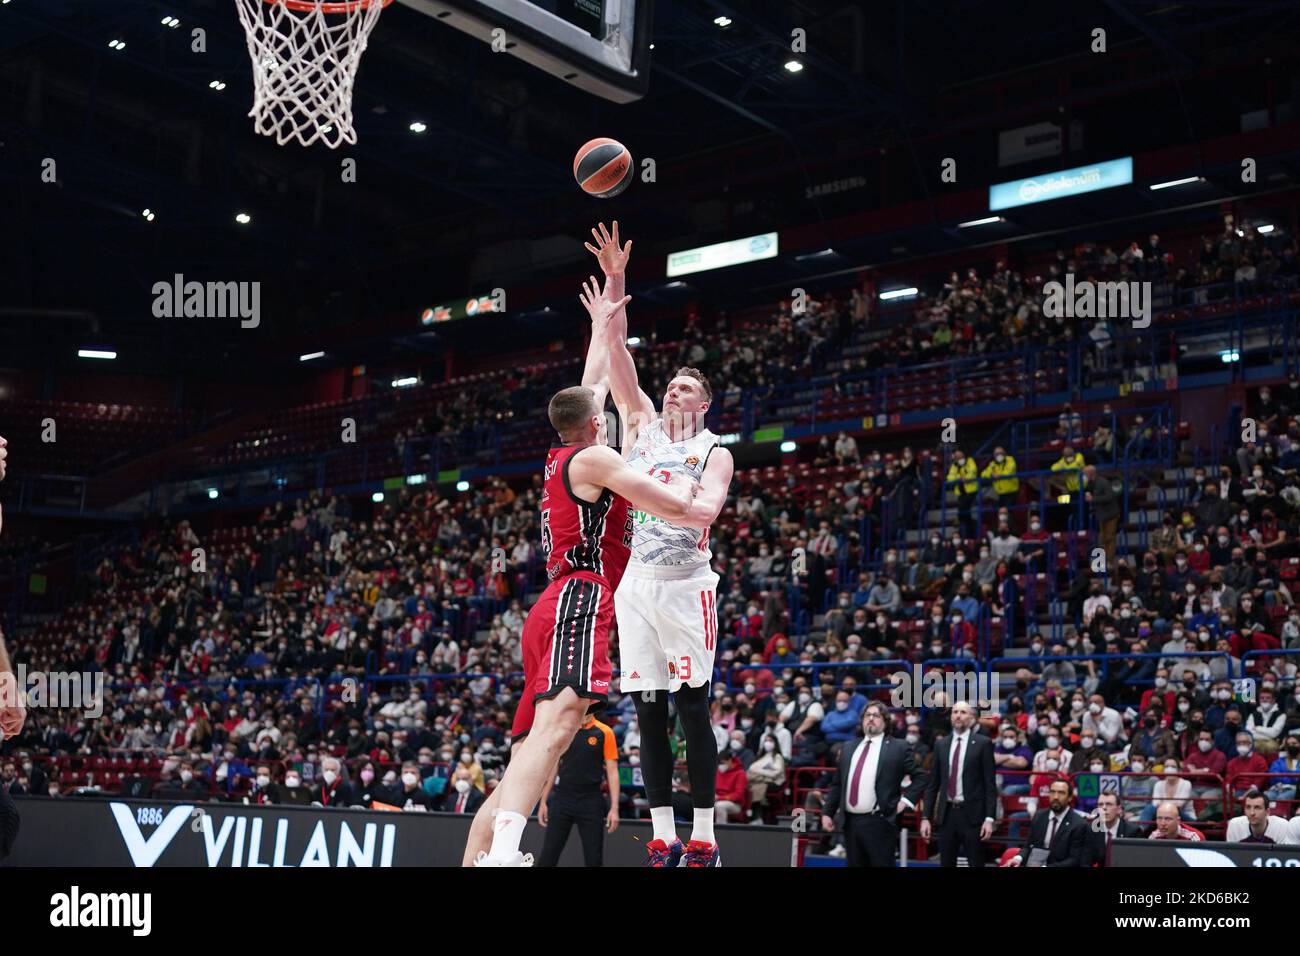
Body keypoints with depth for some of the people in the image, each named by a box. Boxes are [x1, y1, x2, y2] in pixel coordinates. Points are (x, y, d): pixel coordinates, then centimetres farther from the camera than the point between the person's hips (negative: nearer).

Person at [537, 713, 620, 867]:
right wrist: (543, 802, 9)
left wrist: (614, 807, -10)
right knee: (547, 857, 0)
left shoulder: (604, 733, -1)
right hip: (561, 798, 2)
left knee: (594, 860, 0)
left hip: (591, 802, -2)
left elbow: (612, 772, -2)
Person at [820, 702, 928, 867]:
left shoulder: (898, 748, 2)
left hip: (879, 823, -5)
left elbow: (920, 777, 3)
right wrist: (827, 813, 8)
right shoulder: (848, 749, 16)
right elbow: (836, 784, 16)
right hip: (850, 822, 5)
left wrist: (906, 800, -6)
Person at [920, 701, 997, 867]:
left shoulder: (983, 744, -1)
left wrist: (989, 818, -10)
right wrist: (926, 817, 6)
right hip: (946, 813, 4)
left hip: (972, 814, -4)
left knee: (976, 863, -1)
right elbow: (932, 784, 11)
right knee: (946, 864, 7)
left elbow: (989, 784, -3)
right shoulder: (940, 744, 10)